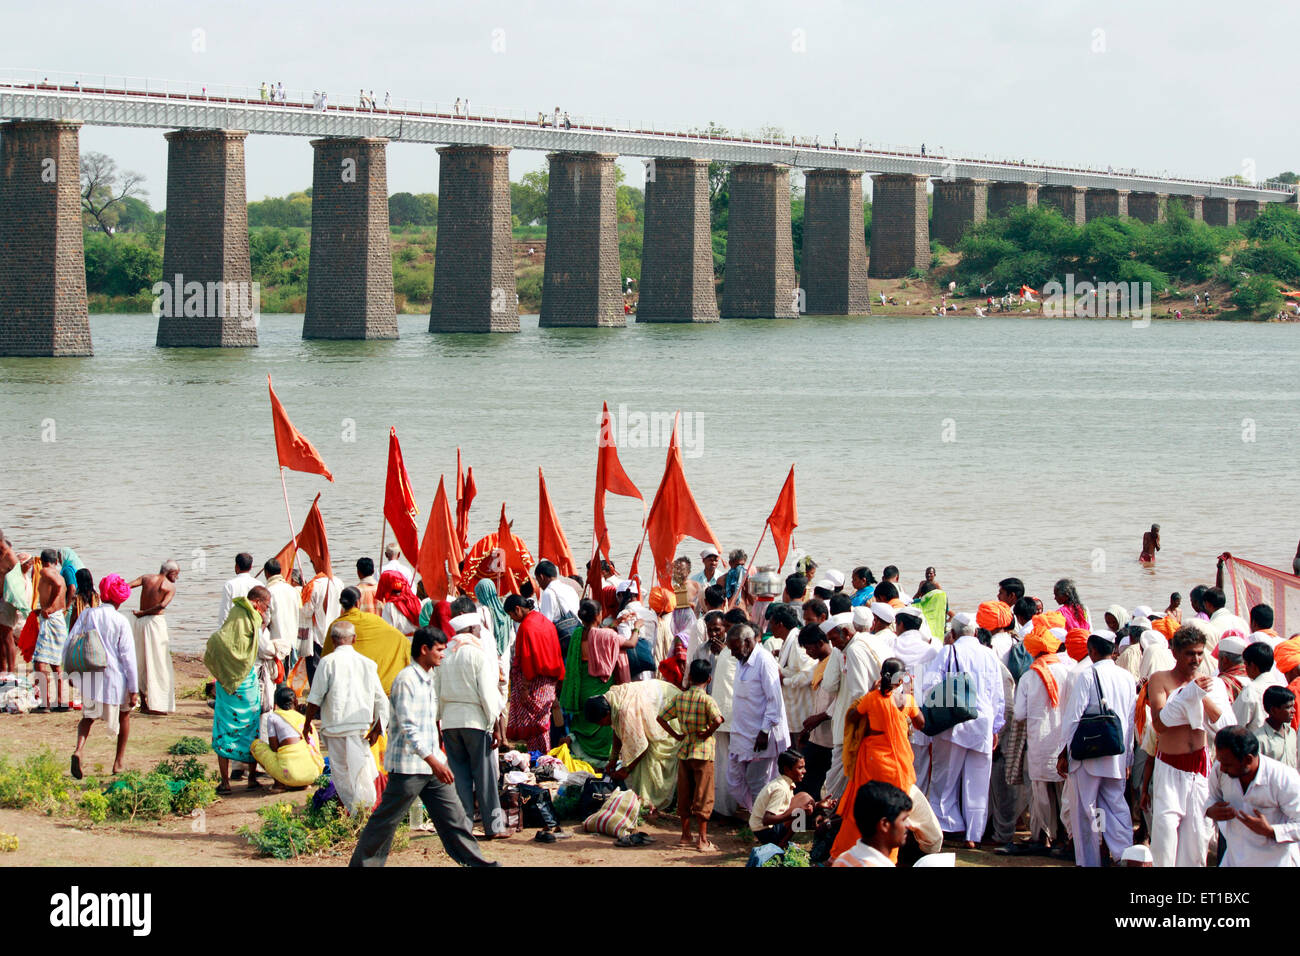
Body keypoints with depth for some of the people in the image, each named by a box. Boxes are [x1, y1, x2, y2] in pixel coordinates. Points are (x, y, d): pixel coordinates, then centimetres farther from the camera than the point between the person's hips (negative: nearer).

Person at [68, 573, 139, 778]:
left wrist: (73, 673, 13)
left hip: (89, 678, 2)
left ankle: (79, 749, -11)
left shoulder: (87, 615, -2)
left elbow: (70, 645, 0)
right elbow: (128, 656, -10)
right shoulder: (120, 621, -11)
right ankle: (120, 761, 27)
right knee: (124, 715, 22)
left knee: (88, 716, 18)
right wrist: (133, 689, -6)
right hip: (115, 677, -2)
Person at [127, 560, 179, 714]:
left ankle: (143, 703, 17)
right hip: (156, 621, -5)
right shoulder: (170, 587, -3)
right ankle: (156, 704, -5)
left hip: (139, 622, 5)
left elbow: (127, 586, -2)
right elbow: (162, 605, -18)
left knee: (141, 663, 15)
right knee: (158, 665, 1)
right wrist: (143, 613, -9)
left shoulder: (146, 578, 10)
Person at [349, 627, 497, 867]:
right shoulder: (406, 680, -15)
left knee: (453, 815, 7)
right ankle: (363, 863, 10)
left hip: (432, 765, 8)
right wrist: (434, 762, -27)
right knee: (386, 822, 0)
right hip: (408, 765, -8)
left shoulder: (428, 679, 13)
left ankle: (473, 861, 10)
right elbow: (407, 727, -23)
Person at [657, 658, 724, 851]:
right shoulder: (706, 700, -12)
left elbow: (661, 717, 6)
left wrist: (675, 735, 10)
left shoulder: (679, 698, 3)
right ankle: (702, 840, 0)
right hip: (703, 752, -5)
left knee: (684, 796, 14)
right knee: (703, 797, 0)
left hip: (684, 751, 5)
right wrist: (708, 733, -12)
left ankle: (685, 835, 21)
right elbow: (718, 720, -28)